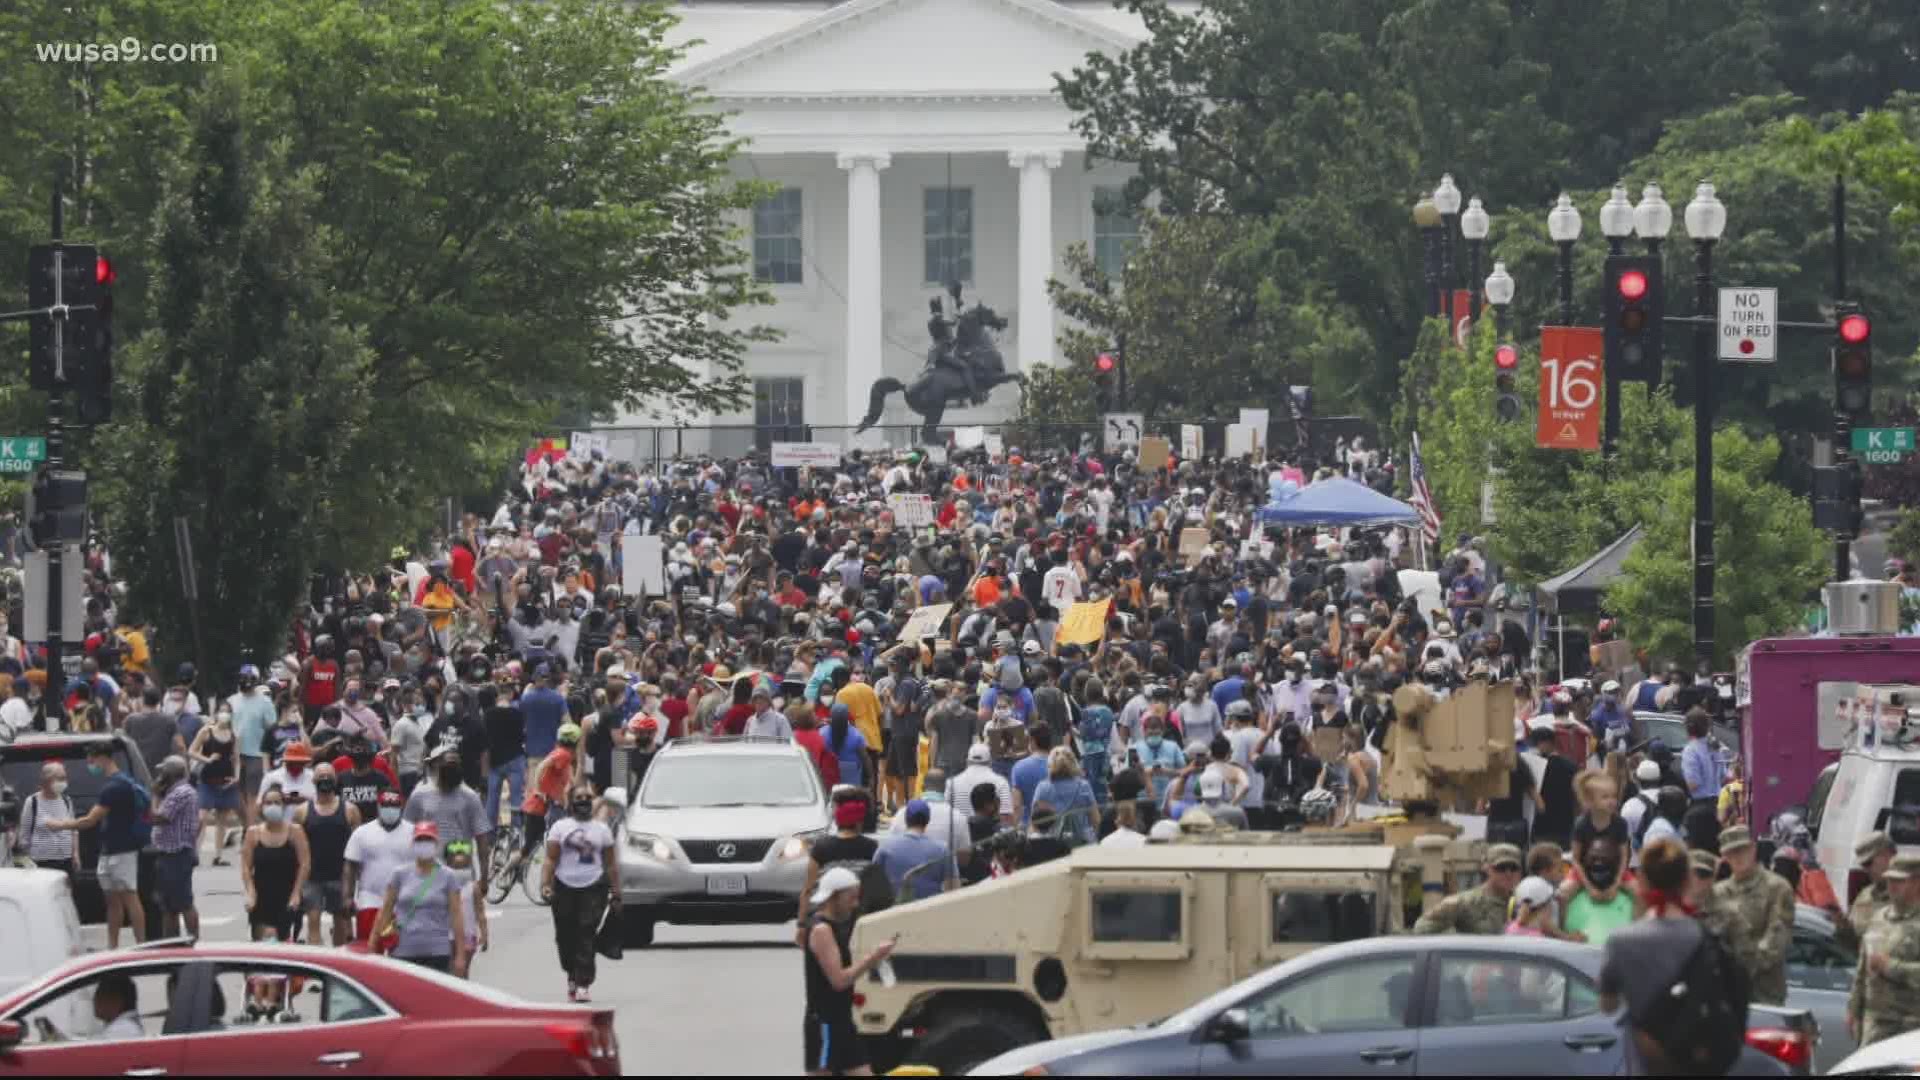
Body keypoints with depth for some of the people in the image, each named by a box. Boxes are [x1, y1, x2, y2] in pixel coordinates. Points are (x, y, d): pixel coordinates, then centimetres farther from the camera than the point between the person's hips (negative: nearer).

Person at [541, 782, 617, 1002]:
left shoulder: (601, 829, 12)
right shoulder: (560, 827, 8)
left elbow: (610, 864, 13)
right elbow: (551, 859, 2)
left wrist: (615, 893, 8)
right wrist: (545, 883, -12)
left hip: (593, 887, -1)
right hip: (564, 887, 1)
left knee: (586, 936, -12)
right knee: (565, 936, 4)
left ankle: (583, 985, -15)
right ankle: (572, 976, 29)